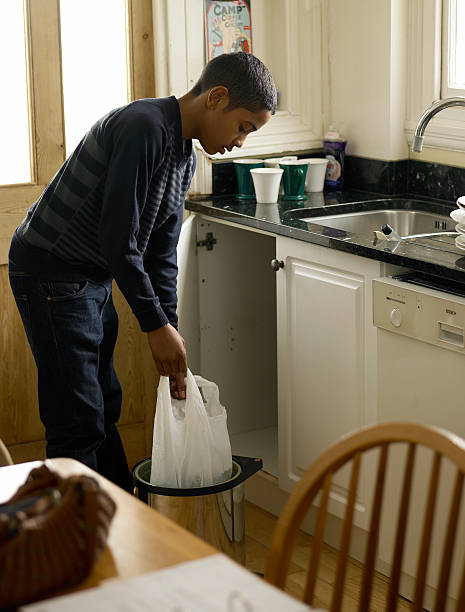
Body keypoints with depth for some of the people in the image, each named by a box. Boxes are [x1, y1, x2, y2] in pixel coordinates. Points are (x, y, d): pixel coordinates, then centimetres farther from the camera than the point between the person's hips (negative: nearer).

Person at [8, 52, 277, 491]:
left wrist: (170, 335, 7)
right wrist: (157, 327, -20)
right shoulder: (144, 128, -24)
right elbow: (118, 239, -26)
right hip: (50, 274, -10)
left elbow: (161, 253, 11)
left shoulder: (185, 156, 8)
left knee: (104, 408, 17)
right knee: (78, 422, -6)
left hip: (94, 280, 10)